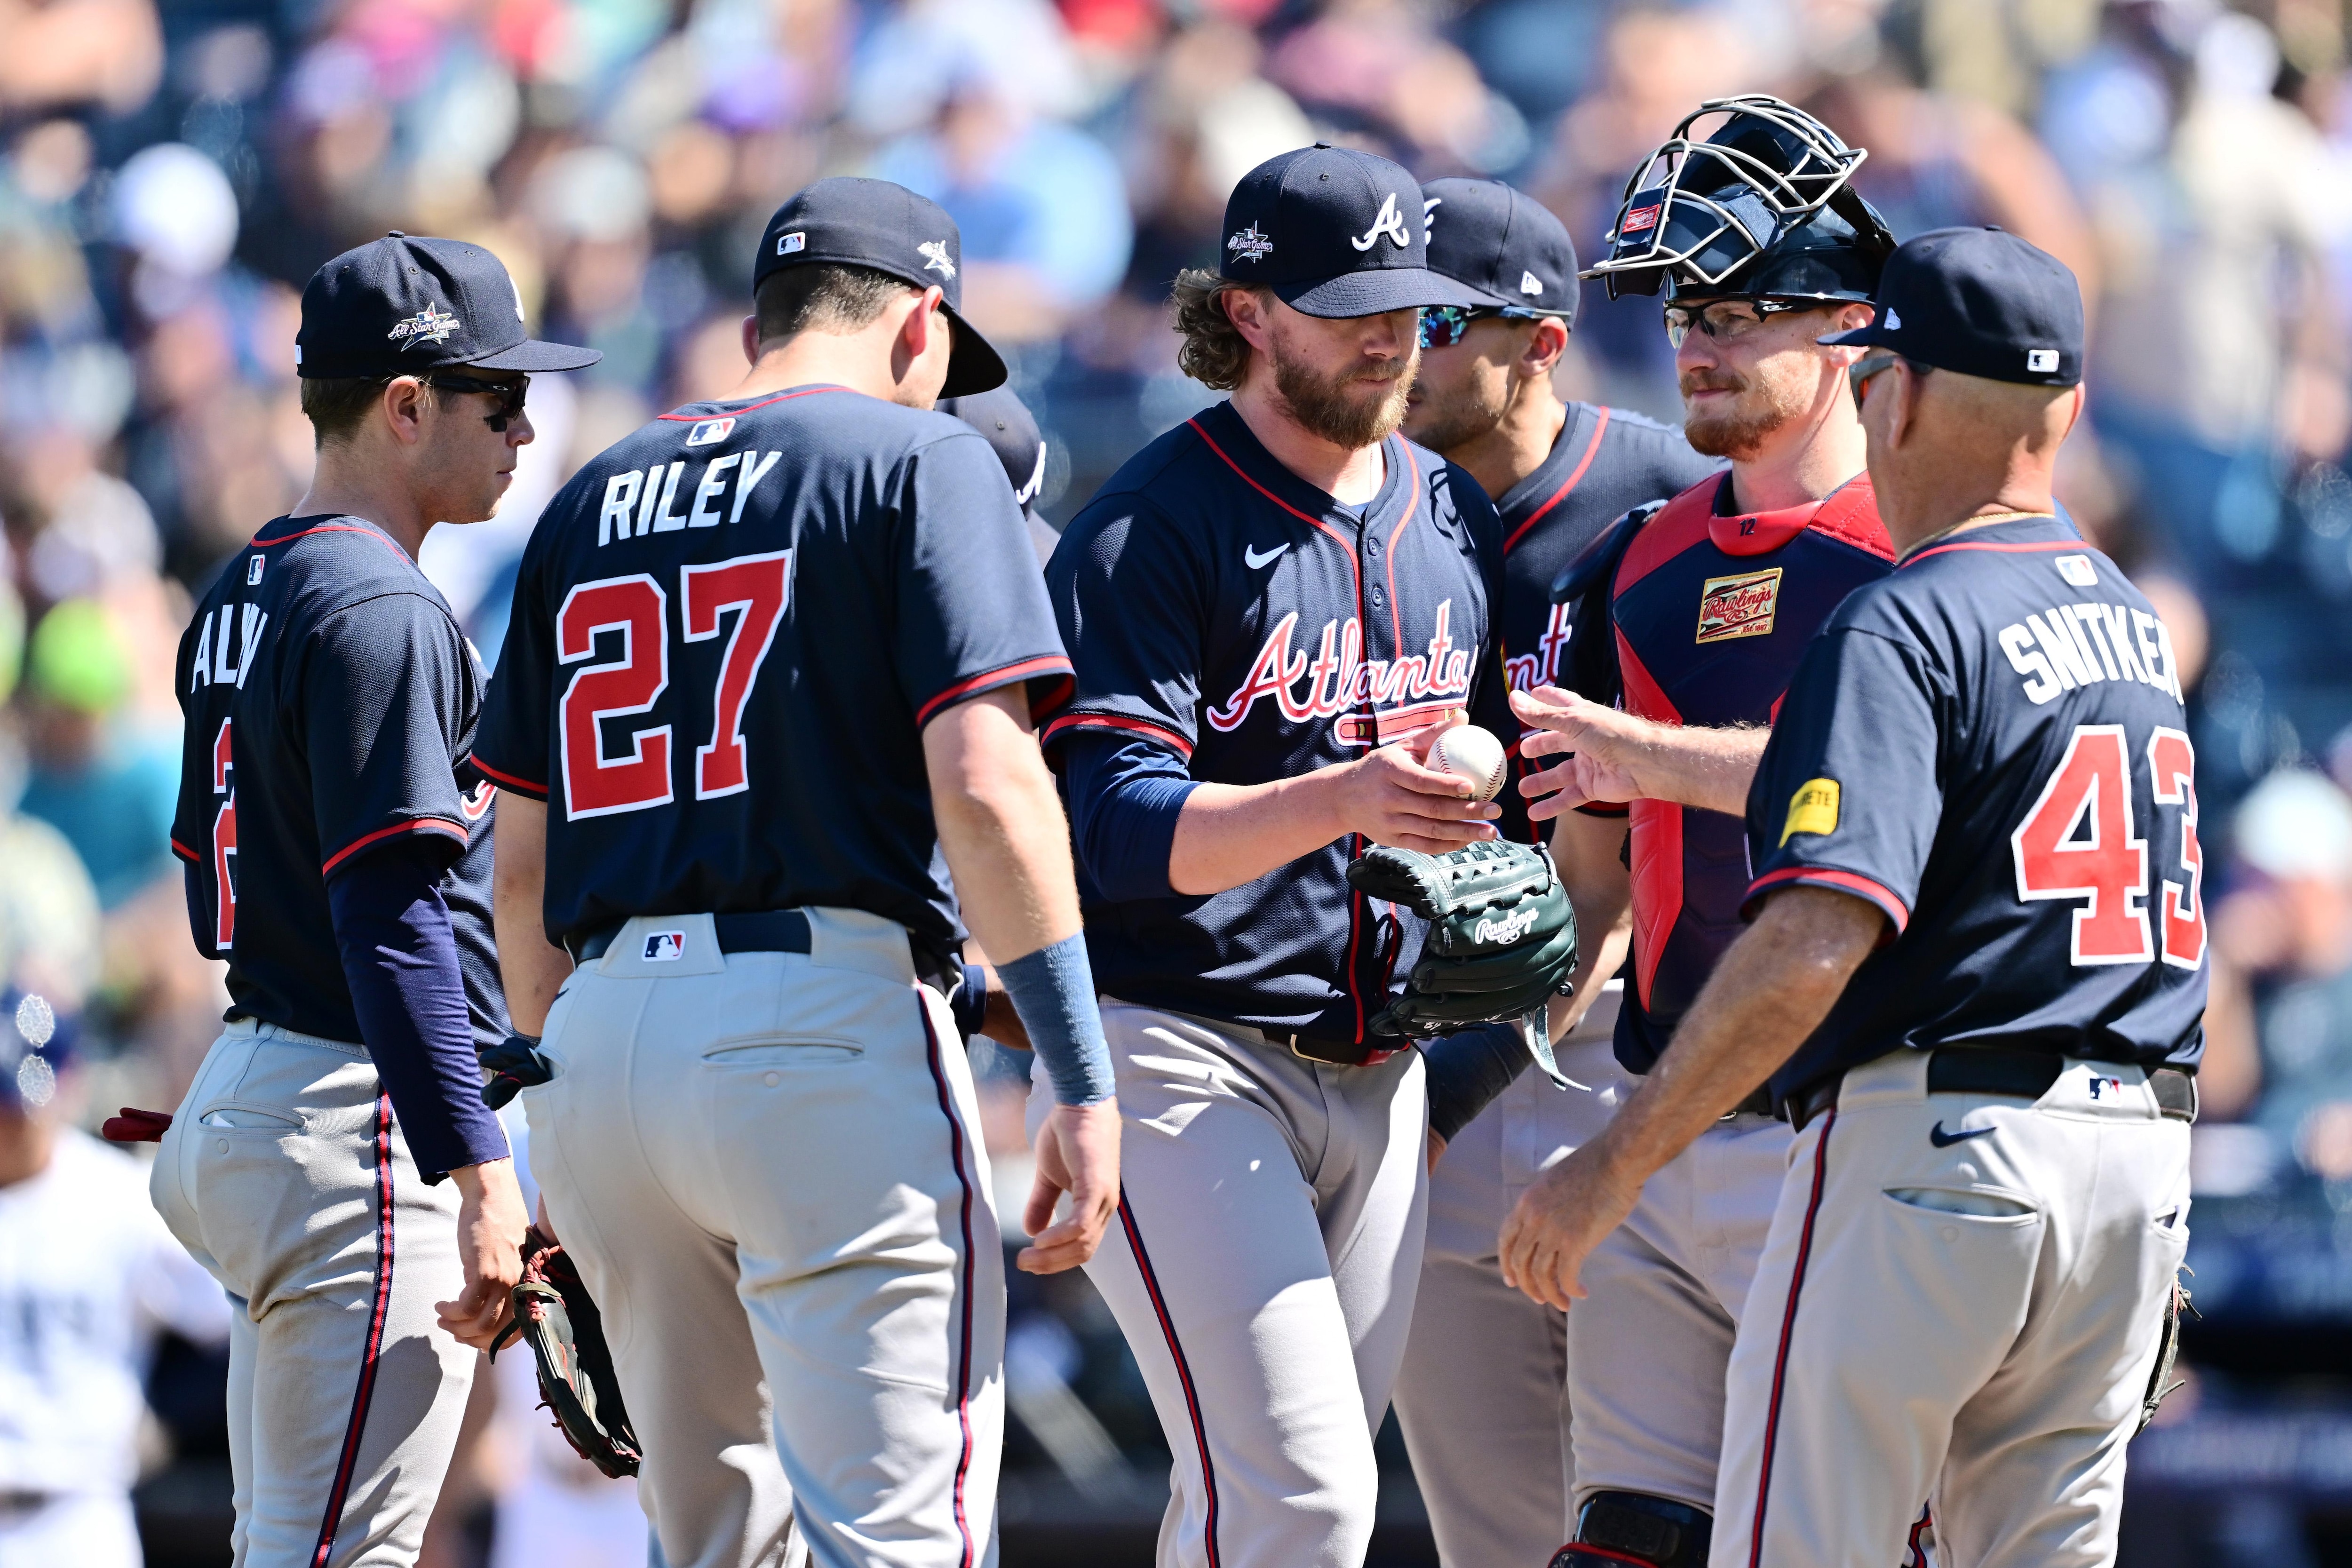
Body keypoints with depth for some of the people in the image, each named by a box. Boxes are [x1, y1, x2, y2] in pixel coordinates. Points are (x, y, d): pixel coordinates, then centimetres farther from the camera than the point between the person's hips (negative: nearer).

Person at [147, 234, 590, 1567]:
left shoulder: (242, 595, 16)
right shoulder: (378, 610, -15)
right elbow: (392, 918, -21)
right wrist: (479, 1172, -24)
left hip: (240, 1085, 11)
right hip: (359, 1117, -11)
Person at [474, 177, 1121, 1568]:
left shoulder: (595, 502, 20)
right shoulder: (919, 461, 2)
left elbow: (523, 862, 19)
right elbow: (985, 787, -11)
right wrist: (1083, 1083, -11)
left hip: (600, 1034, 6)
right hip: (828, 1023, -6)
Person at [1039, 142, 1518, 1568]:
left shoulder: (1456, 523, 12)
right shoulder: (1150, 531, -10)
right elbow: (1119, 831, -19)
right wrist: (1345, 803, -34)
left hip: (1377, 1070, 7)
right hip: (1181, 1051, -7)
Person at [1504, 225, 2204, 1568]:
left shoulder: (1904, 628, -12)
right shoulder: (2136, 623, 15)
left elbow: (1813, 943, -22)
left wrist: (1616, 1162, -19)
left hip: (1931, 1142, -8)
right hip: (2142, 1152, 8)